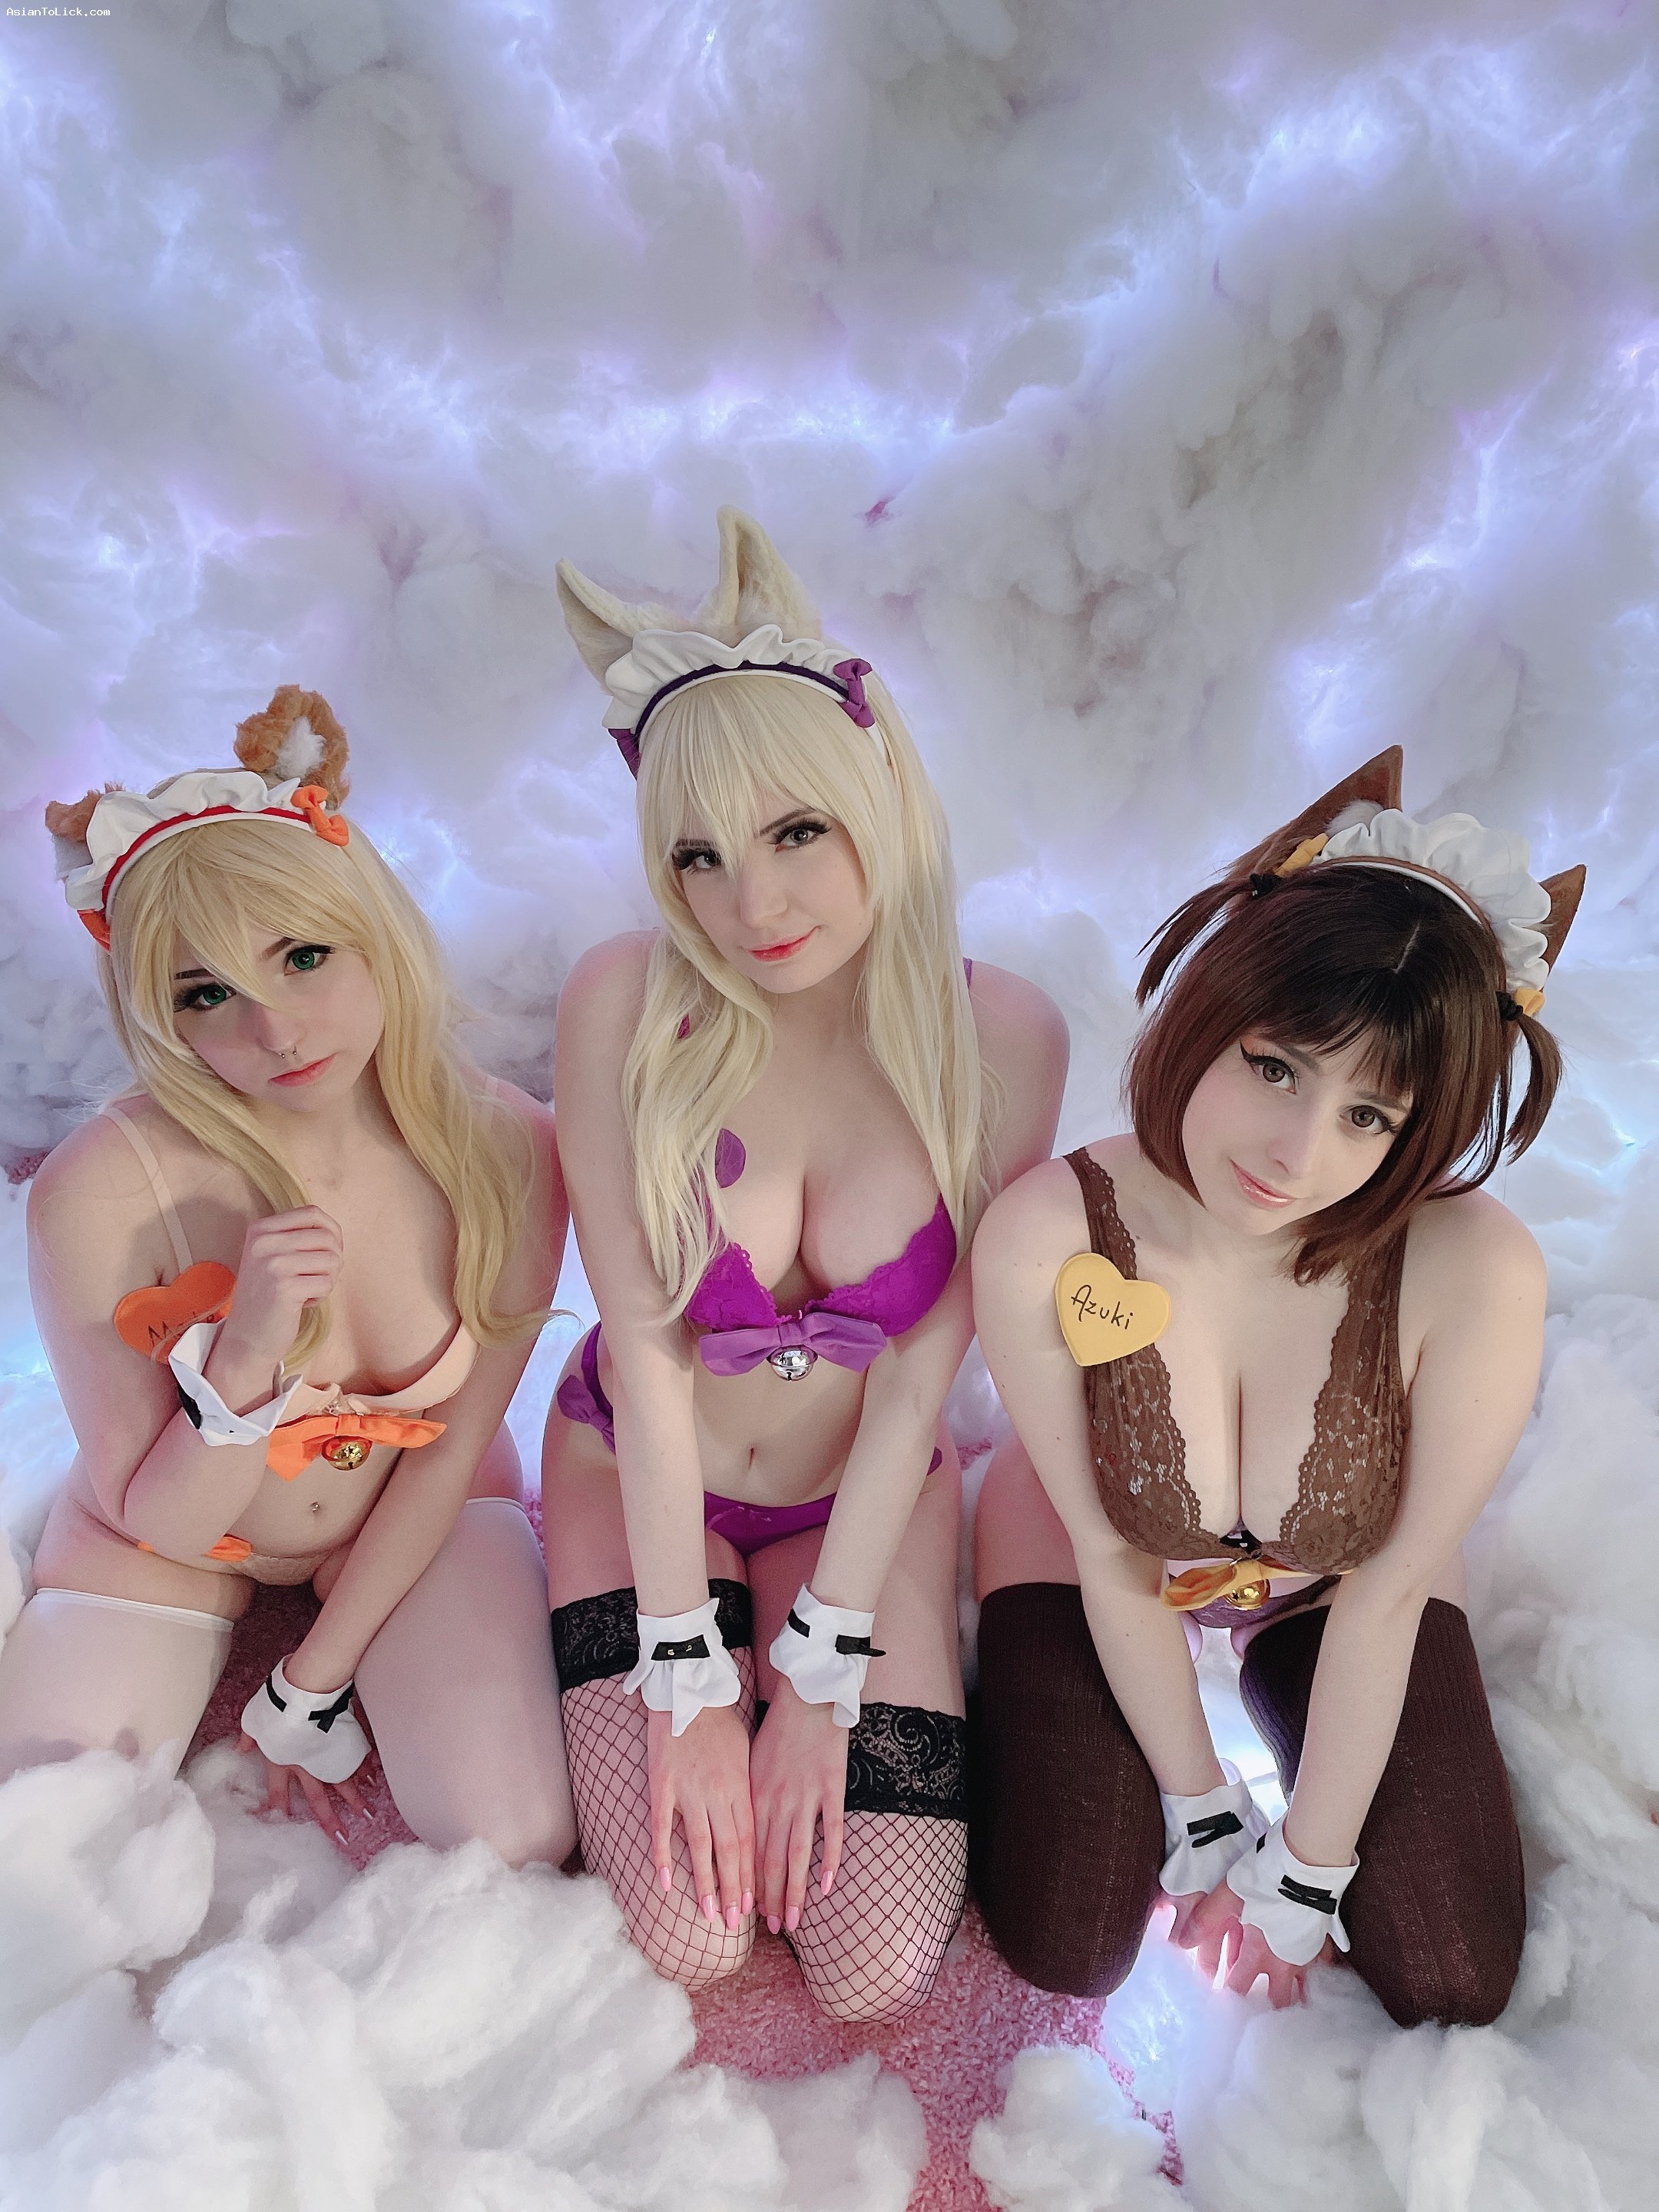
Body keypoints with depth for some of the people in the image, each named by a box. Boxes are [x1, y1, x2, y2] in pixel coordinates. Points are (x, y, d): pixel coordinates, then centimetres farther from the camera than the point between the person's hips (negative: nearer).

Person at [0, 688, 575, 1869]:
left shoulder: (506, 1147, -24)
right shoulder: (102, 1192, -28)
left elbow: (448, 1449, -11)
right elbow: (160, 1525, -18)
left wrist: (310, 1690, -7)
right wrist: (244, 1359, -39)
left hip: (416, 1518, 1)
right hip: (179, 1531, 0)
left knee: (520, 1848, -15)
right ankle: (222, 1664, 17)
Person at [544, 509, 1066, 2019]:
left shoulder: (1000, 1037, -21)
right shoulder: (625, 1006, -24)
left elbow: (919, 1372, -15)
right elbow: (645, 1348, -18)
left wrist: (820, 1676, -12)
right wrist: (692, 1682, -14)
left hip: (867, 1496, 1)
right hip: (640, 1477, 0)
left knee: (879, 1976, 0)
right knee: (688, 1939, -5)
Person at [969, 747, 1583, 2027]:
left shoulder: (1478, 1275, -35)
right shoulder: (1045, 1242, -35)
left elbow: (1385, 1591, -21)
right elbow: (1110, 1558, -18)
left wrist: (1306, 1866, -10)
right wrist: (1201, 1808, -7)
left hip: (1337, 1584, 1)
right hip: (1102, 1557, 0)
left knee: (1454, 1981, 4)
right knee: (1064, 1952, 0)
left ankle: (1273, 1694, 27)